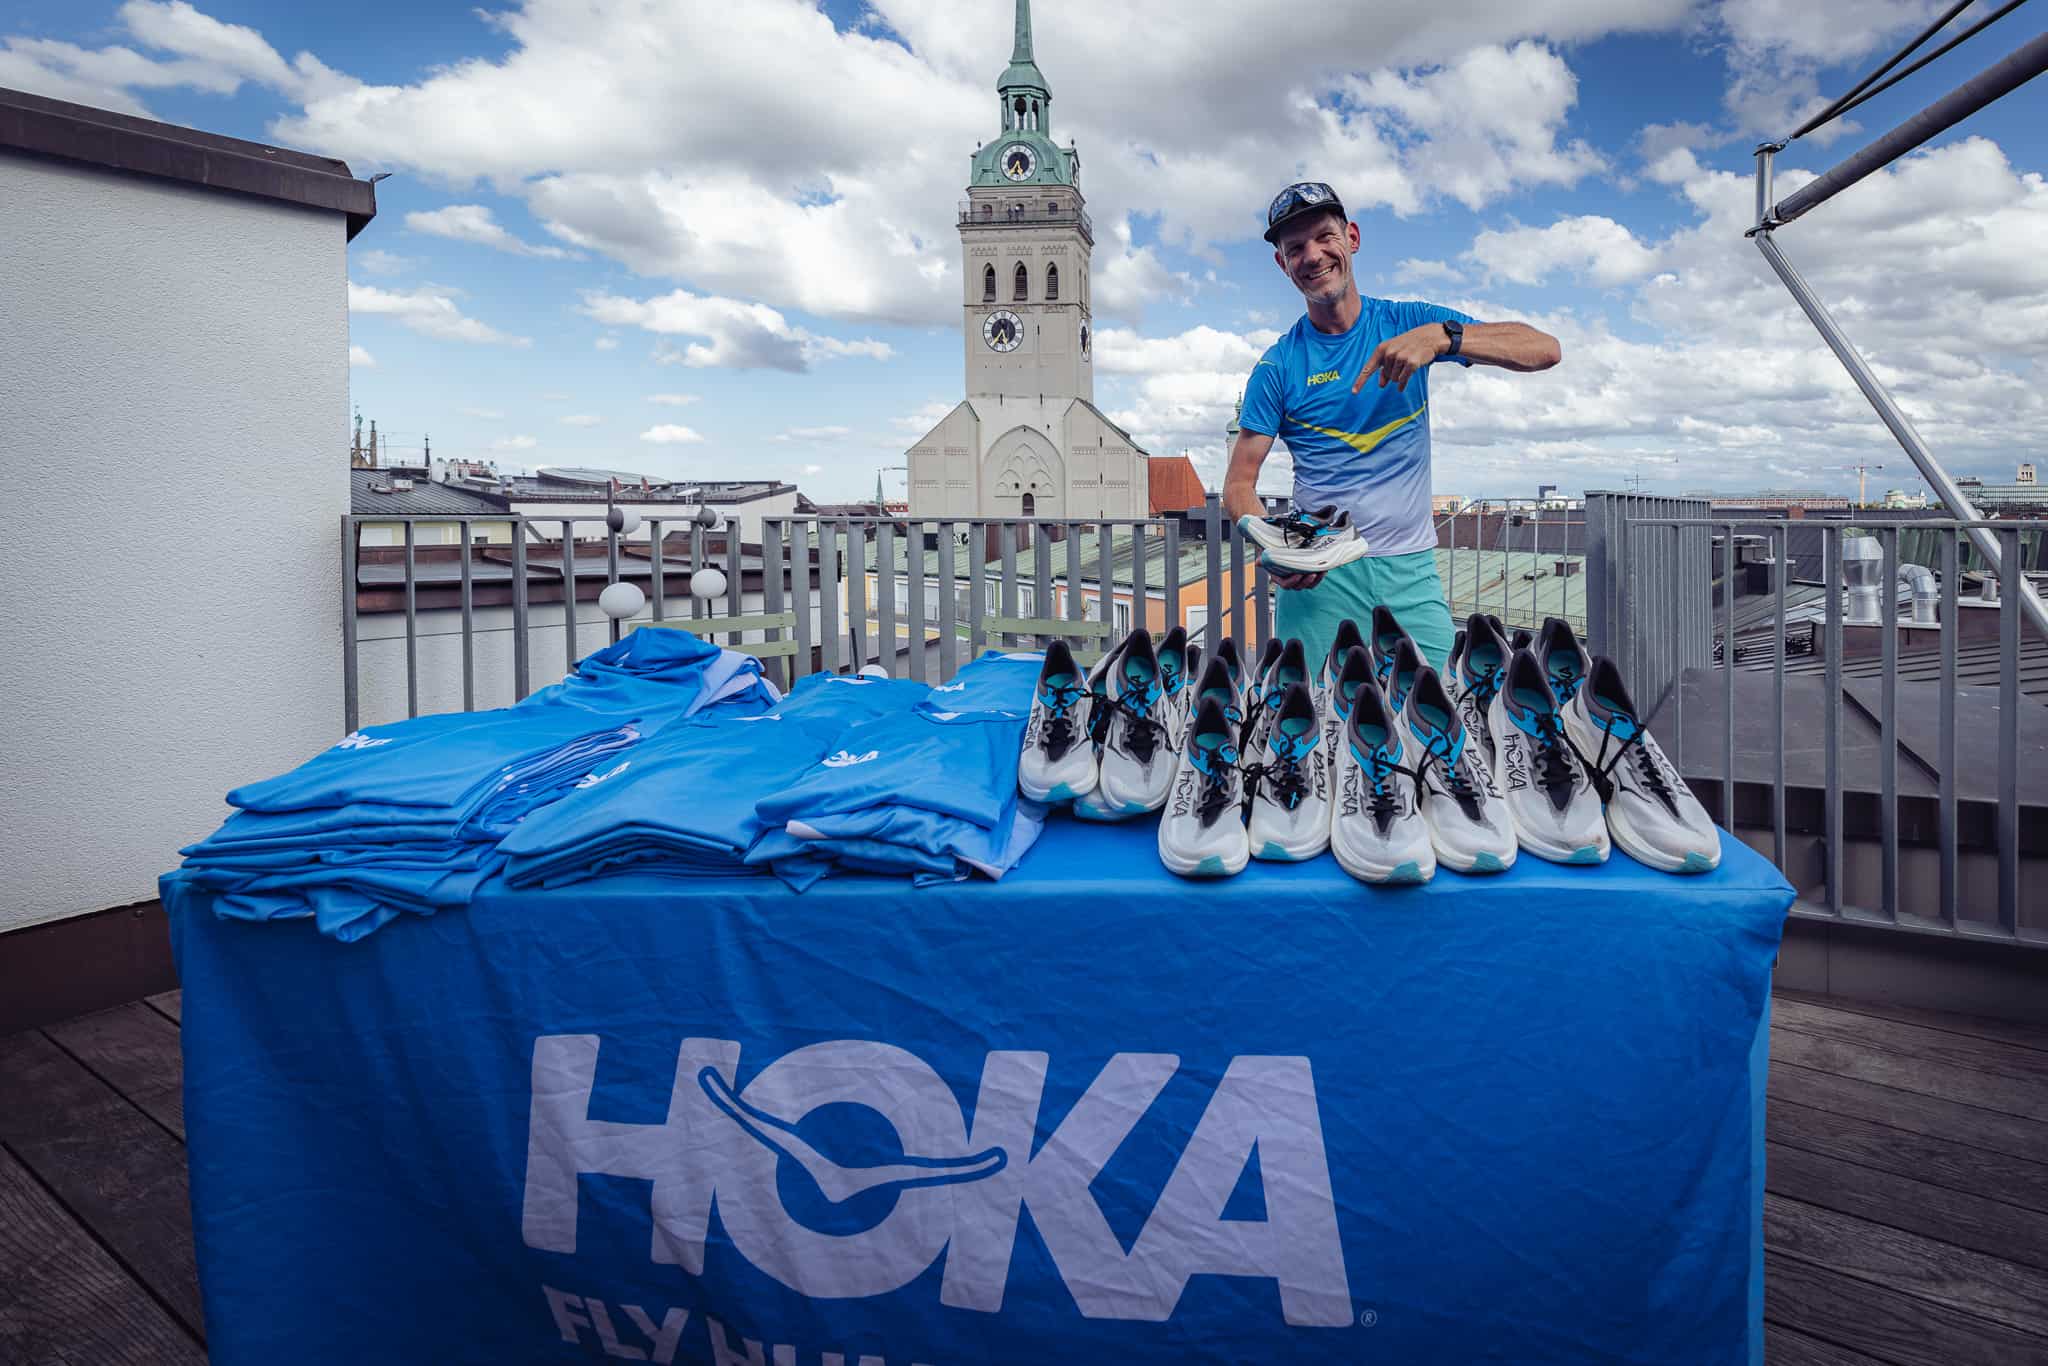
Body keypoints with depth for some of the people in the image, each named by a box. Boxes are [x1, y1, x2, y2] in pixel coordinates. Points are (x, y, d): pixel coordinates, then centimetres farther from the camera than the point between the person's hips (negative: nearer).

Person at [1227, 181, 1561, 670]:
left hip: (1412, 572, 1)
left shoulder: (1408, 323, 4)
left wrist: (1442, 336, -21)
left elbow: (1544, 349, -4)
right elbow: (1239, 483, -1)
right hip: (1319, 574, -1)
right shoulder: (1278, 366, 2)